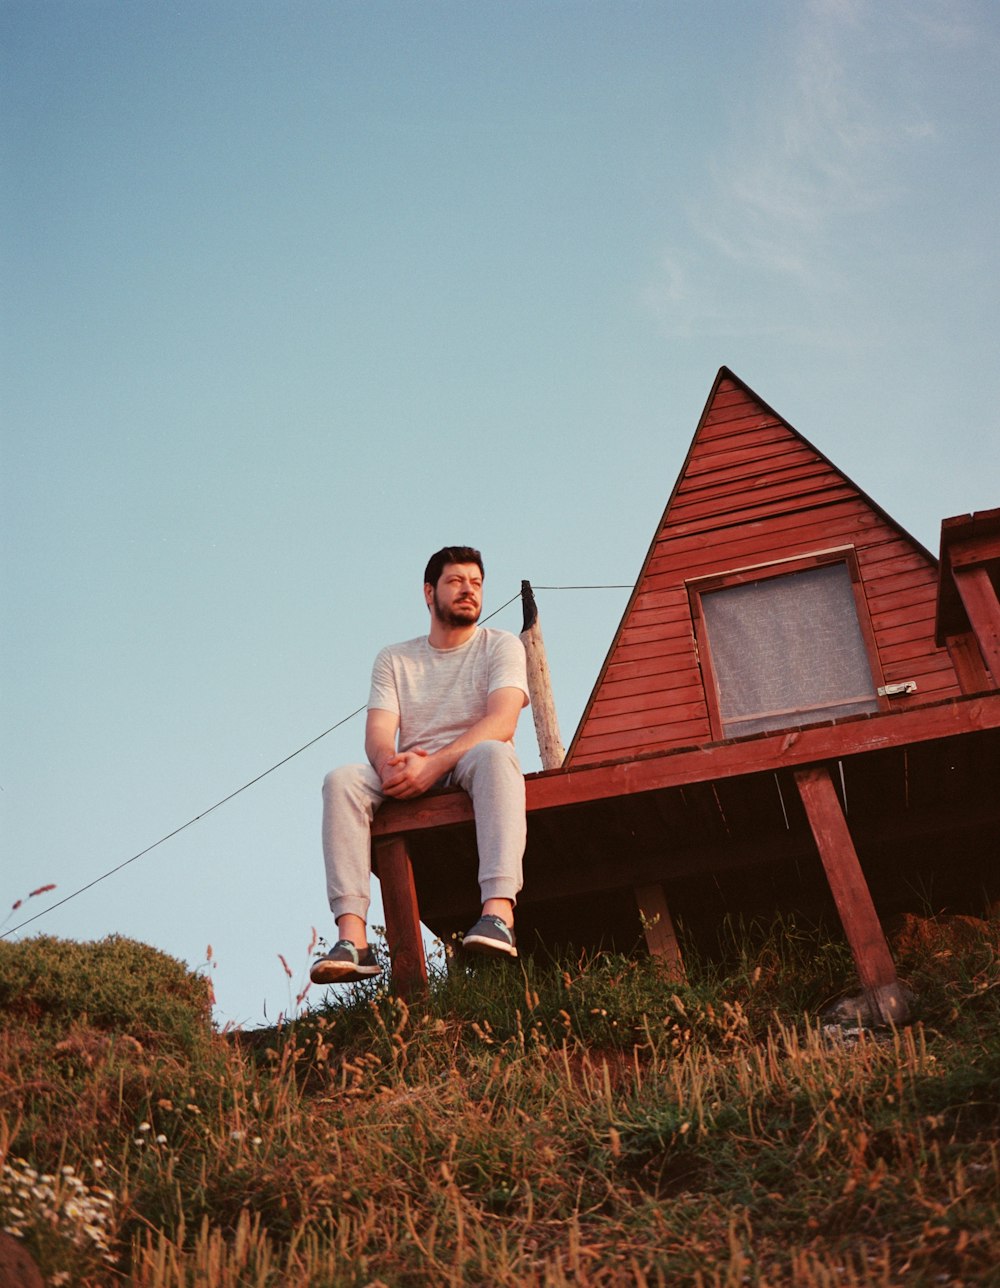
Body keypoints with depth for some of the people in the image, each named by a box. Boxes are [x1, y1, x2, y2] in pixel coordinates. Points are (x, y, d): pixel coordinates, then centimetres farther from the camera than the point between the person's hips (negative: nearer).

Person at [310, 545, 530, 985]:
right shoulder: (394, 659, 14)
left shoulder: (501, 646, 6)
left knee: (492, 753, -36)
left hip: (470, 773, -3)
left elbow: (502, 722, -12)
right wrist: (391, 764, -26)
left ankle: (498, 914, -50)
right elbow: (378, 733, 1)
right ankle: (352, 940, -36)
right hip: (411, 783, 3)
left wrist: (433, 764, -26)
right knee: (341, 780, -25)